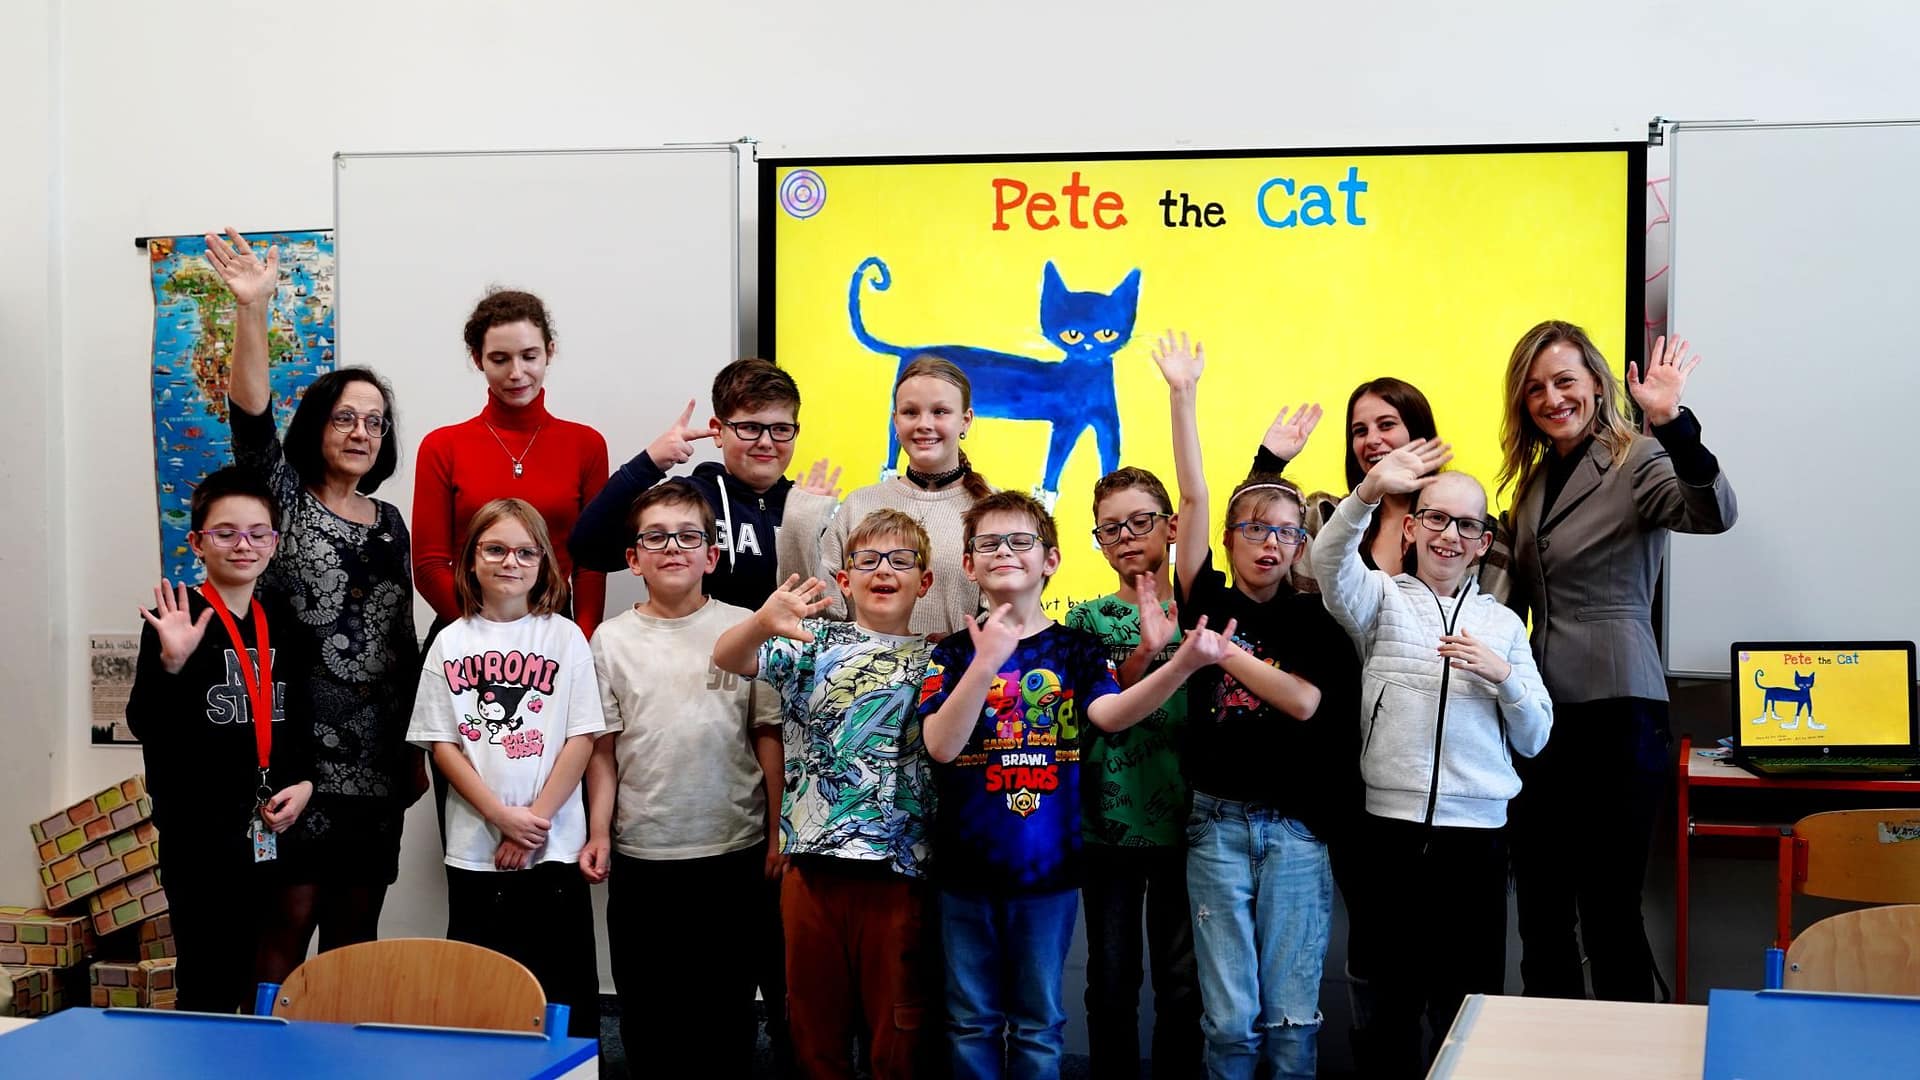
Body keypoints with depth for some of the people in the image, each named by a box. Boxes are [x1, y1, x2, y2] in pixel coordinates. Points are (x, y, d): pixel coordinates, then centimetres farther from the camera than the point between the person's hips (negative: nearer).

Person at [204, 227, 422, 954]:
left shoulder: (389, 523, 13)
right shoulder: (284, 501, 1)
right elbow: (252, 421, -17)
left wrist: (415, 752, 15)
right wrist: (251, 312, -30)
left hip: (376, 757, 5)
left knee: (356, 931, 9)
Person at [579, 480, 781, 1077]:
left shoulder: (745, 630, 0)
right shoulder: (613, 638, 3)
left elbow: (768, 736, 2)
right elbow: (603, 747, 4)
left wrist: (777, 833, 0)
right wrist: (598, 833, -3)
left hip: (733, 848, -1)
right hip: (641, 851, 1)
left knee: (728, 999, 9)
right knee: (645, 1004, 9)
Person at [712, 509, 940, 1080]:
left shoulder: (934, 663, 8)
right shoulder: (813, 643, 6)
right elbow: (726, 658, -10)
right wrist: (763, 623, -33)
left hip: (899, 870, 0)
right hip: (813, 863, 0)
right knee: (815, 1024, 10)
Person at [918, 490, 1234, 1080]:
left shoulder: (1076, 648, 1)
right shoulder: (954, 653, 1)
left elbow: (1109, 713, -19)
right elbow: (941, 745, -14)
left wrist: (1183, 663, -35)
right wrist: (986, 662, -27)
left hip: (1047, 867, 0)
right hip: (964, 866, 0)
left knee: (1039, 1025, 9)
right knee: (971, 1022, 10)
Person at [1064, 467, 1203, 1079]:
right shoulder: (1087, 621, 5)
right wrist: (1145, 651, -21)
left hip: (1183, 820, -1)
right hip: (1107, 823, 1)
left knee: (1182, 985, 6)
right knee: (1111, 983, 9)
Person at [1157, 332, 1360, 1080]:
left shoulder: (1313, 619, 4)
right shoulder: (1210, 603, 5)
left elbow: (1305, 701, -11)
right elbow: (1192, 498, -1)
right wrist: (1182, 395, -4)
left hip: (1296, 828, 0)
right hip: (1218, 823, 0)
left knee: (1291, 1013, 2)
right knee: (1229, 1016, 2)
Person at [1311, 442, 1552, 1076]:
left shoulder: (1504, 624, 13)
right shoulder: (1382, 599, 6)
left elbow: (1533, 739, 12)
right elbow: (1330, 565, -18)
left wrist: (1504, 676, -7)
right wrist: (1368, 493, -35)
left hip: (1477, 831, 2)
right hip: (1391, 826, -2)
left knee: (1471, 994, 5)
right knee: (1393, 989, 7)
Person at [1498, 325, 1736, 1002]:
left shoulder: (1638, 461, -7)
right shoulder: (1534, 478, 15)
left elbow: (1714, 513, -28)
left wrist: (1671, 423, -41)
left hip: (1616, 711, -7)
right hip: (1541, 713, 7)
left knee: (1608, 910, -2)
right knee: (1541, 914, 13)